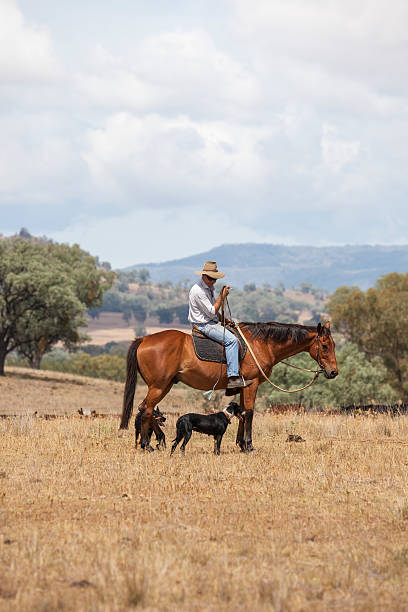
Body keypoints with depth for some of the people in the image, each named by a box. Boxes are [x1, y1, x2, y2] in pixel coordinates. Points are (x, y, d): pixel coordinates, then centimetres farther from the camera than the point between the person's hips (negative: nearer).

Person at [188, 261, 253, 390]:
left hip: (212, 322, 10)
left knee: (235, 335, 10)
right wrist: (222, 296, -16)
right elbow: (212, 312, -19)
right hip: (203, 325, -10)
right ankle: (233, 378, -30)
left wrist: (223, 320, 10)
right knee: (231, 340, -24)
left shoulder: (209, 288, 14)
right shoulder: (198, 290, -19)